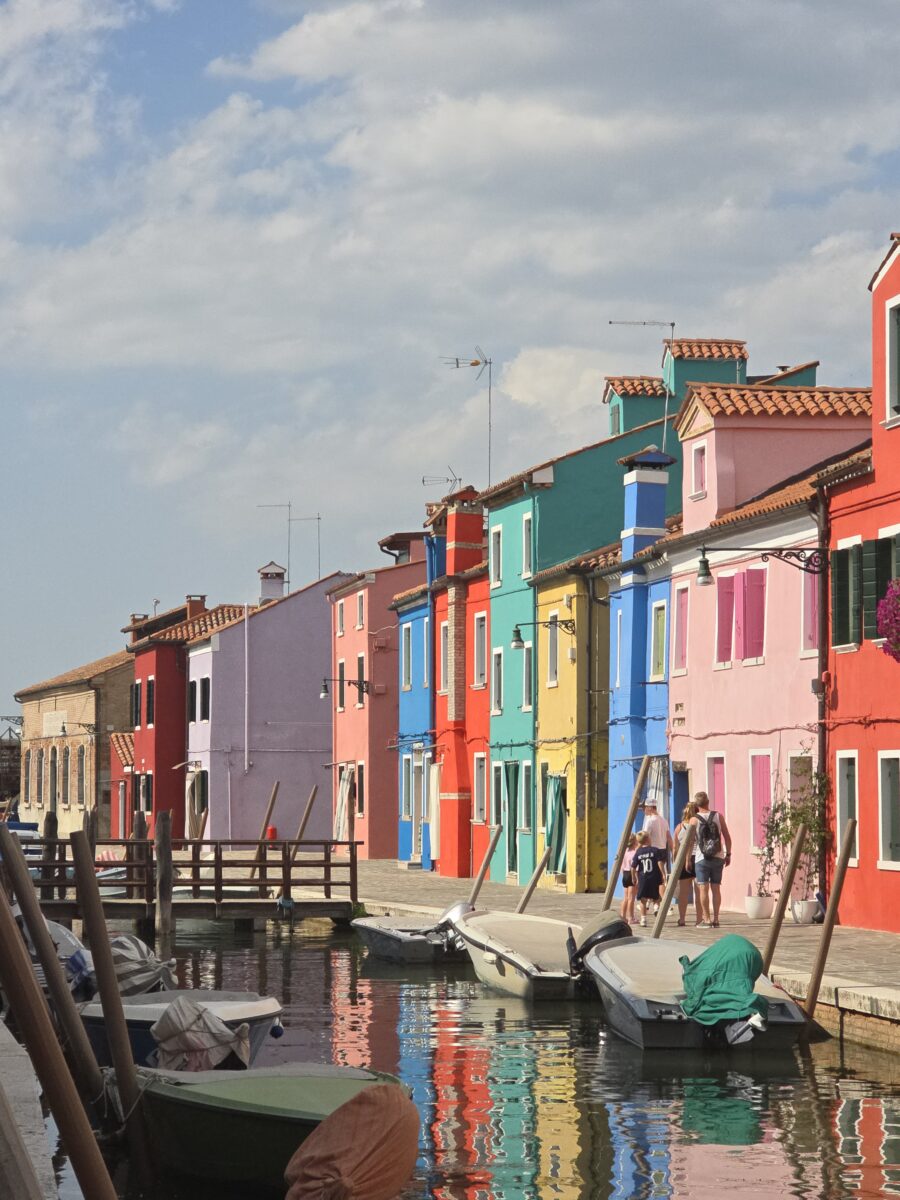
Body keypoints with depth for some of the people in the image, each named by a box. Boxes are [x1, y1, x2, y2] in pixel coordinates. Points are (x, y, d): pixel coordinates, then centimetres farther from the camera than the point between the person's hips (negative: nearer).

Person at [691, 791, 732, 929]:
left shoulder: (694, 820, -4)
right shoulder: (718, 816, 2)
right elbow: (727, 837, 2)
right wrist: (728, 854, 11)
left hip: (701, 858, -2)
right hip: (718, 857, 3)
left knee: (703, 889, 0)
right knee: (716, 888, 7)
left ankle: (706, 919, -4)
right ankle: (715, 919, 6)